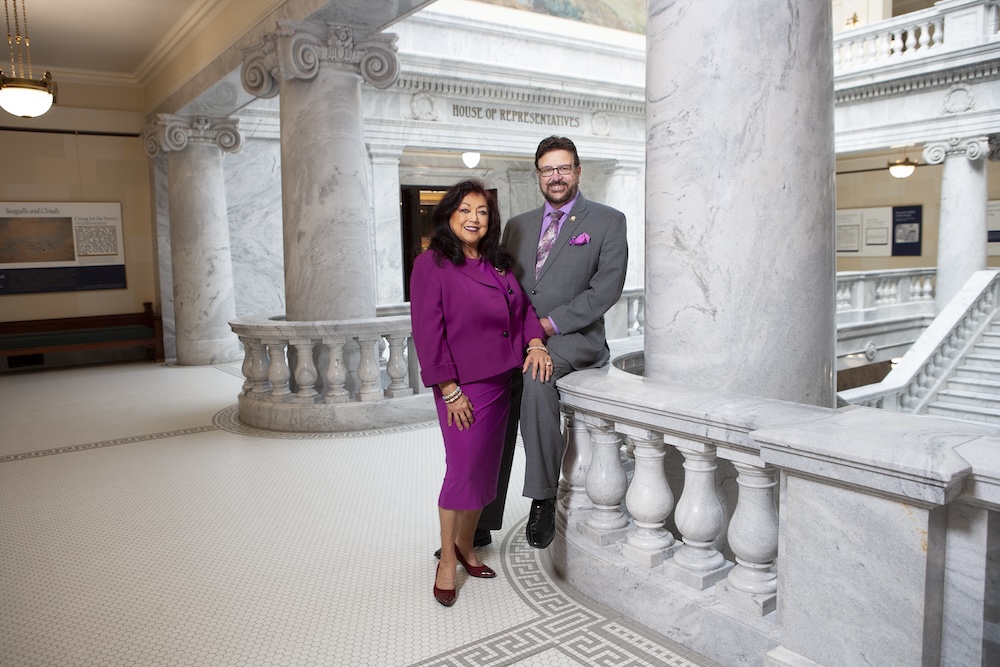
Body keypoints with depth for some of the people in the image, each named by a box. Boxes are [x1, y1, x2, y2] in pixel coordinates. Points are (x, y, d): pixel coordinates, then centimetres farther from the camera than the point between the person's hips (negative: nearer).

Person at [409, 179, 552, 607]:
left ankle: (466, 547, 31)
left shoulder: (499, 264, 12)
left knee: (486, 470, 13)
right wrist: (450, 389, -15)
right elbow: (427, 331, -12)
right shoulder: (431, 264, -8)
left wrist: (535, 342, -5)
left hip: (502, 381, 7)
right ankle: (447, 561, 15)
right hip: (464, 387, -6)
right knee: (463, 470, -3)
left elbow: (523, 306, 16)